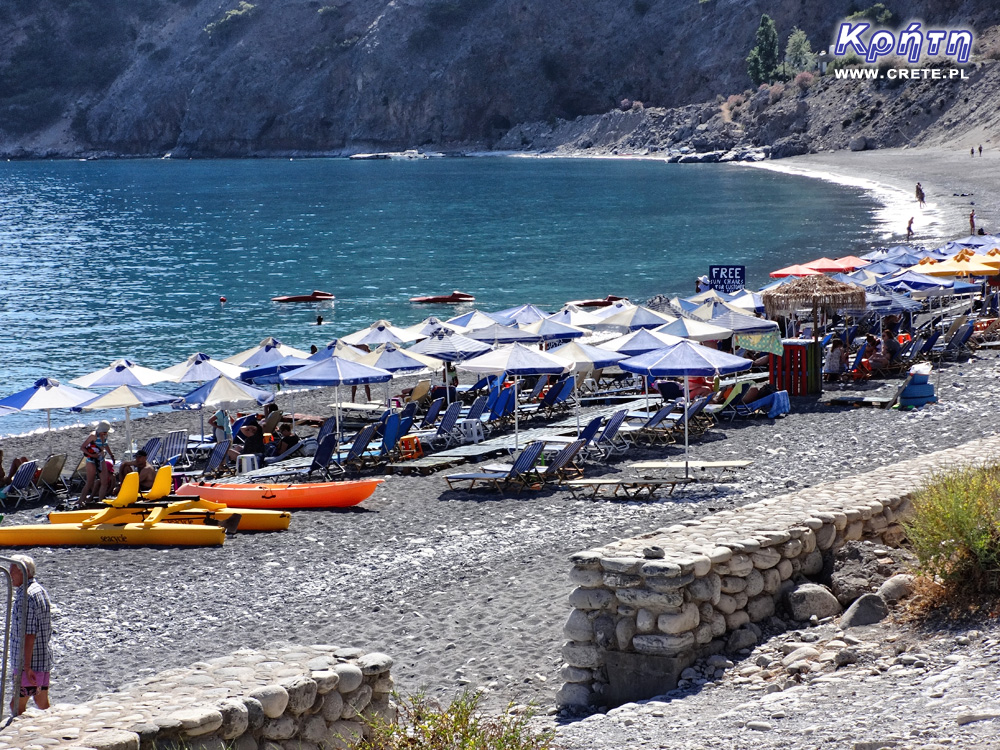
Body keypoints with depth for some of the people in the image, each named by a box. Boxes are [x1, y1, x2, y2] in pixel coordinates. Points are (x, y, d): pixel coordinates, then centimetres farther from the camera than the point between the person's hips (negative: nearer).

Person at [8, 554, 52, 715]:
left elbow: (29, 634, -22)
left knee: (17, 706, -6)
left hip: (31, 662, -10)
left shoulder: (27, 595, -18)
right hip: (44, 660, 10)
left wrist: (27, 666, -23)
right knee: (42, 703, 14)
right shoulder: (40, 590, 14)